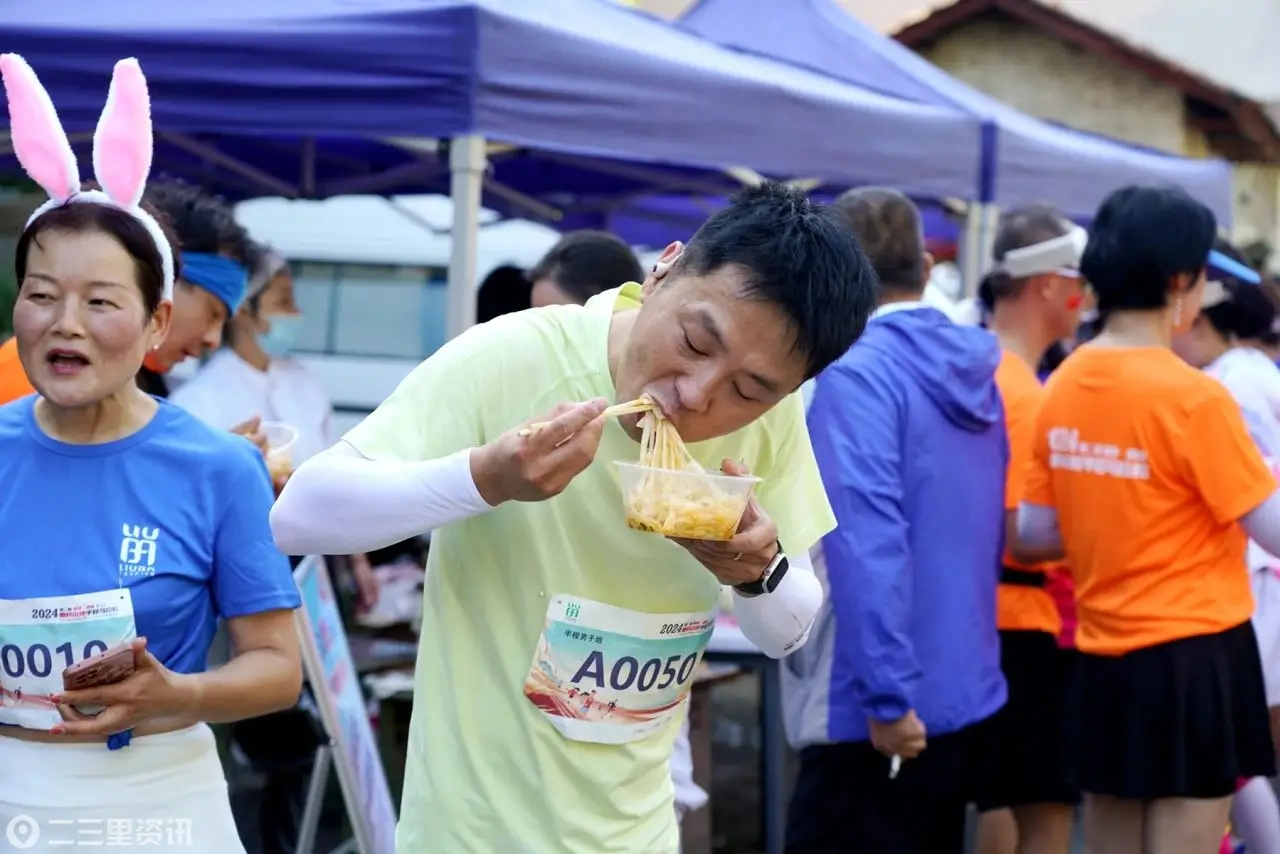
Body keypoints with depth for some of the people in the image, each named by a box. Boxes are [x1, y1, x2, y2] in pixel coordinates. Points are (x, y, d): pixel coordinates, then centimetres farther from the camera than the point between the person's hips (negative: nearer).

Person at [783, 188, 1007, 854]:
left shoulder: (854, 371, -15)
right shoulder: (973, 370, 10)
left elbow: (867, 542, -22)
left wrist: (887, 695, -22)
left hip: (883, 710, -8)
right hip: (966, 692, 9)